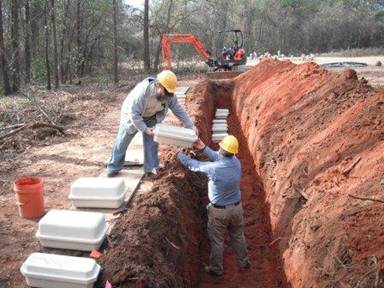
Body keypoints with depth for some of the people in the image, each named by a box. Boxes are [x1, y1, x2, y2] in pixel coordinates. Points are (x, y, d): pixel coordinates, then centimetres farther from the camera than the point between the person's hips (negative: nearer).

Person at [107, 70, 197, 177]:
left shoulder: (169, 95, -24)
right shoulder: (142, 92, -41)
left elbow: (179, 110, -13)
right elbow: (134, 113, -35)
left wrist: (190, 125, -17)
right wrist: (144, 129, -36)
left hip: (151, 117, 4)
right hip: (132, 115, -3)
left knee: (151, 141, -4)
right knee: (122, 142, 6)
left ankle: (151, 167, 10)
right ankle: (114, 168, 21)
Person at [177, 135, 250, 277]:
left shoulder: (213, 168, -29)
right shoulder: (236, 163, -15)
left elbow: (193, 165, -13)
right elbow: (221, 158, 6)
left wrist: (179, 154, 5)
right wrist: (203, 148, 8)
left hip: (219, 210, -4)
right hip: (236, 207, 5)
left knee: (217, 241, 16)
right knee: (238, 236, 24)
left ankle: (216, 269, 33)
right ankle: (244, 263, 42)